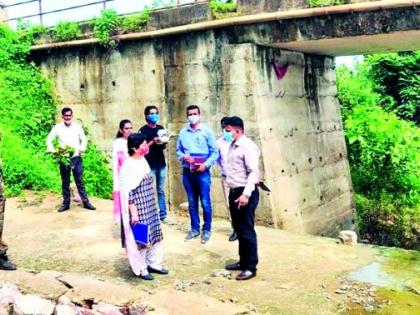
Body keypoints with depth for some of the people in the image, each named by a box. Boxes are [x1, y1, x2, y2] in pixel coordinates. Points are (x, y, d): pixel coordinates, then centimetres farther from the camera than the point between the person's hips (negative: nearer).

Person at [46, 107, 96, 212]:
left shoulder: (77, 127, 4)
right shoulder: (57, 128, 2)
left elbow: (84, 139, 12)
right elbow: (49, 140, 8)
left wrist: (82, 149, -4)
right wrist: (53, 151, -5)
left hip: (76, 157, 0)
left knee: (79, 181, 2)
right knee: (65, 182, 8)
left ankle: (86, 202, 7)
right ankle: (66, 203, 16)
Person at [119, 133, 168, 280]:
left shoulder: (143, 160, 6)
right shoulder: (128, 166, -21)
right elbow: (128, 193, -21)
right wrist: (133, 213, -22)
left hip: (149, 207, 9)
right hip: (138, 209, -9)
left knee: (154, 234, 16)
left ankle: (153, 264, 31)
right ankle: (141, 269, 21)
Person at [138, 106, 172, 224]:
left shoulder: (161, 128, 10)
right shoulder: (143, 130, -5)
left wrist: (164, 142, -6)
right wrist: (152, 142, -20)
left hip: (161, 164, 5)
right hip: (149, 165, -5)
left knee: (161, 191, 11)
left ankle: (163, 215, 17)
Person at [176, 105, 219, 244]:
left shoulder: (207, 131, -1)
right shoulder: (183, 132, 8)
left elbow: (215, 152, -3)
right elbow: (178, 151, 11)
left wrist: (206, 164, -16)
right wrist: (183, 156, -10)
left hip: (202, 172, -3)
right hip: (187, 172, 3)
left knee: (205, 203, 0)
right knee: (192, 203, 11)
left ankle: (206, 230, 13)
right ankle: (195, 229, 23)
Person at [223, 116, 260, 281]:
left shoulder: (247, 146, -14)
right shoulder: (232, 145, 14)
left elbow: (254, 172, -20)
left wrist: (246, 194, -25)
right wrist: (235, 192, 13)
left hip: (245, 193, -9)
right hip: (234, 192, 9)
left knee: (247, 230, -3)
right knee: (238, 229, 16)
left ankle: (251, 267, 6)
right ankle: (243, 261, 28)